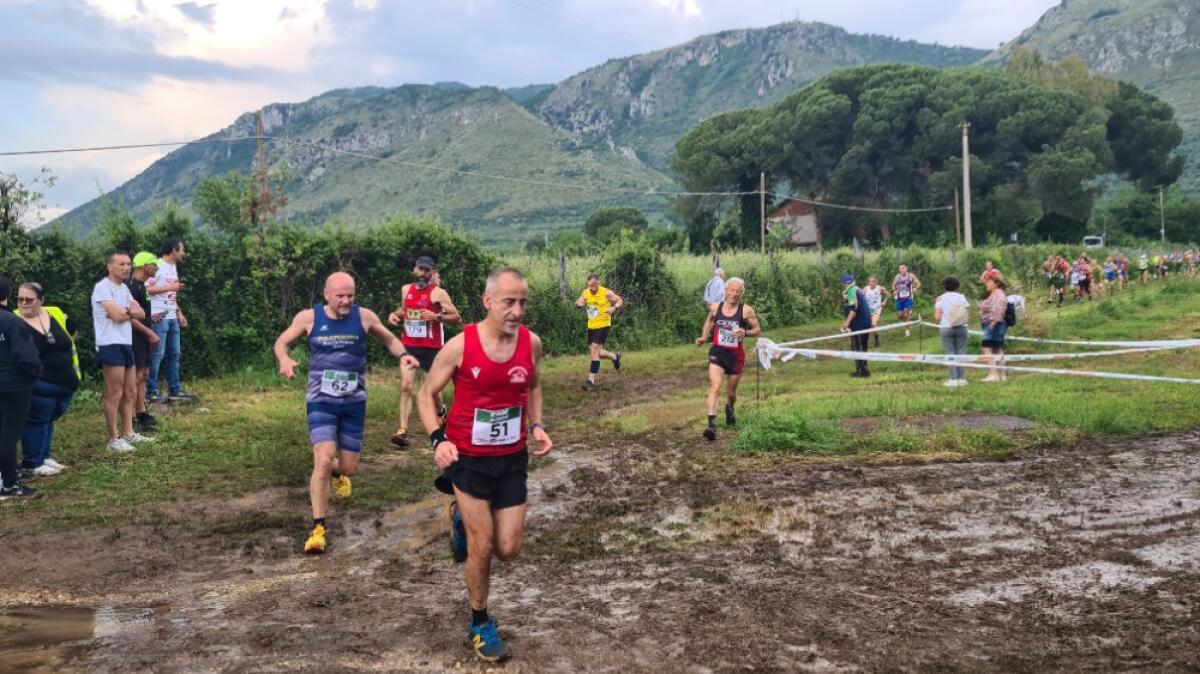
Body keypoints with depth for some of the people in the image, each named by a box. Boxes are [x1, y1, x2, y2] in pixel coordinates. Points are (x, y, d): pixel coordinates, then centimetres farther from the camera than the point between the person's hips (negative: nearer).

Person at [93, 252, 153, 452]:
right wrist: (131, 311, -1)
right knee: (114, 394, -5)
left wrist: (125, 311, -11)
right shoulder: (103, 287, -11)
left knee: (130, 393, 14)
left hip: (126, 344, 9)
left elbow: (141, 314, 9)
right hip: (111, 345, -9)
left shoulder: (124, 288, 17)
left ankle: (128, 433, 22)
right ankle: (113, 439, 0)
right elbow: (117, 316, -21)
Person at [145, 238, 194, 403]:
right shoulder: (157, 266, -10)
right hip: (159, 317, -9)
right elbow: (146, 289, -17)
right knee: (157, 354, -5)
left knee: (174, 354, 10)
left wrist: (179, 313, 16)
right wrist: (170, 287, -16)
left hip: (172, 317, 9)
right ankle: (152, 390, 2)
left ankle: (175, 390, 15)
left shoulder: (173, 267, 17)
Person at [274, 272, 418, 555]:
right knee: (323, 460, -19)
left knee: (349, 467, 9)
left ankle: (336, 473, 50)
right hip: (321, 401, -2)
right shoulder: (309, 317, -7)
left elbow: (390, 340, 10)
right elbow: (282, 341, 7)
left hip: (354, 402, 2)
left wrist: (402, 355, -12)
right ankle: (318, 527, -6)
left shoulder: (364, 316, -6)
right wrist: (284, 359, -16)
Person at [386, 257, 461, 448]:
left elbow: (457, 318, -9)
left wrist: (436, 316, -24)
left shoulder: (438, 293, -8)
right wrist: (395, 314, 6)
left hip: (431, 348, -3)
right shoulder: (406, 289, 8)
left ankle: (441, 411, 42)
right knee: (406, 386, -10)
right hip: (408, 346, 3)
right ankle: (402, 430, -12)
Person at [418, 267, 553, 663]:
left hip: (512, 458, 3)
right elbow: (427, 395, -4)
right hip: (468, 458, -3)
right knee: (481, 547, 2)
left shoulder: (532, 343, -7)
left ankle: (464, 520, 37)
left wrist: (536, 426, -1)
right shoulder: (460, 346, -17)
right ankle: (480, 626, 26)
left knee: (508, 550, 5)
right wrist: (437, 438, -18)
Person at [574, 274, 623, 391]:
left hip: (603, 326, -6)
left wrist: (614, 308, -25)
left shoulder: (606, 293, -13)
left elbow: (620, 301, -3)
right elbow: (579, 302, 14)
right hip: (591, 326, 7)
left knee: (595, 350, -14)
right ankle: (615, 357, 42)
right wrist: (578, 303, -12)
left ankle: (591, 380, -11)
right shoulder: (585, 292, 0)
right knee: (595, 352, 13)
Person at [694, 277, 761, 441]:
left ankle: (729, 409, 50)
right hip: (717, 353, 0)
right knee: (715, 387, -19)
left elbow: (758, 330, -2)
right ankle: (711, 424, -26)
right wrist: (704, 337, 7)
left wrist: (746, 333, -22)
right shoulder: (715, 308, -1)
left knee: (731, 392, 15)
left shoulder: (746, 310, -9)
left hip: (736, 355, 0)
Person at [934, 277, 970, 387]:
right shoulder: (962, 297, 4)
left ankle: (953, 379, -4)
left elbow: (937, 317, -8)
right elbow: (968, 316, 2)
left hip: (946, 328, -2)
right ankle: (962, 378, 5)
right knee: (961, 352, 6)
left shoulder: (940, 298, -3)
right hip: (961, 328, 2)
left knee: (950, 353, 0)